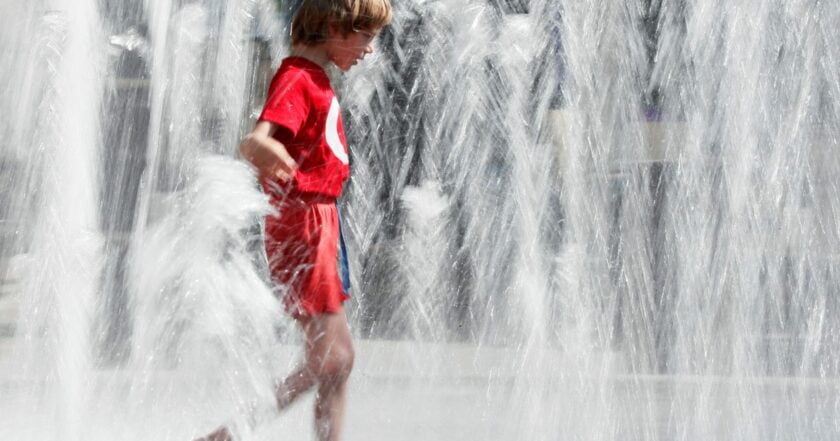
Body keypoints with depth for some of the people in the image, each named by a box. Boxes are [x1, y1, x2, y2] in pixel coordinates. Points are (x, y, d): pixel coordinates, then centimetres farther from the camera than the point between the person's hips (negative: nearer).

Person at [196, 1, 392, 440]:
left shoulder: (316, 80, 15)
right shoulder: (298, 78, -15)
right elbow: (253, 140, -31)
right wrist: (268, 152, -50)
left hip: (319, 223, 10)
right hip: (302, 224, -10)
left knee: (338, 358, 11)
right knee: (327, 362, -9)